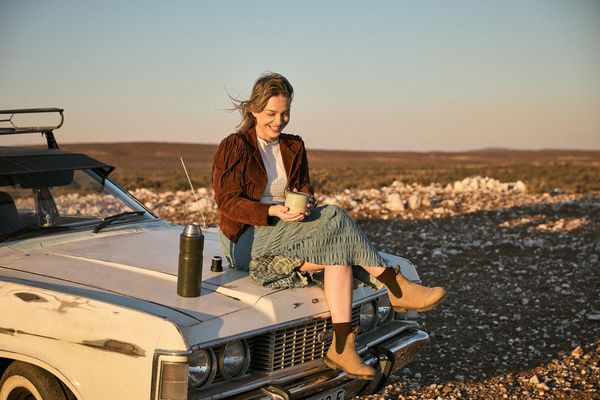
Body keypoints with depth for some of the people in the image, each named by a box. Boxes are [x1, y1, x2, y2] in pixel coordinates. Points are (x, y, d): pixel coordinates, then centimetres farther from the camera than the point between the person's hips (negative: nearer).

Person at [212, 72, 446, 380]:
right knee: (334, 218, -27)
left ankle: (342, 348, -33)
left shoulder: (294, 147, 13)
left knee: (339, 255, -28)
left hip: (284, 231, 6)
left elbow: (304, 191, 13)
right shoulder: (233, 147, -6)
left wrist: (304, 205, -13)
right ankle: (397, 288, -22)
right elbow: (226, 202, -12)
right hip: (247, 240, -6)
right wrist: (272, 212, -26)